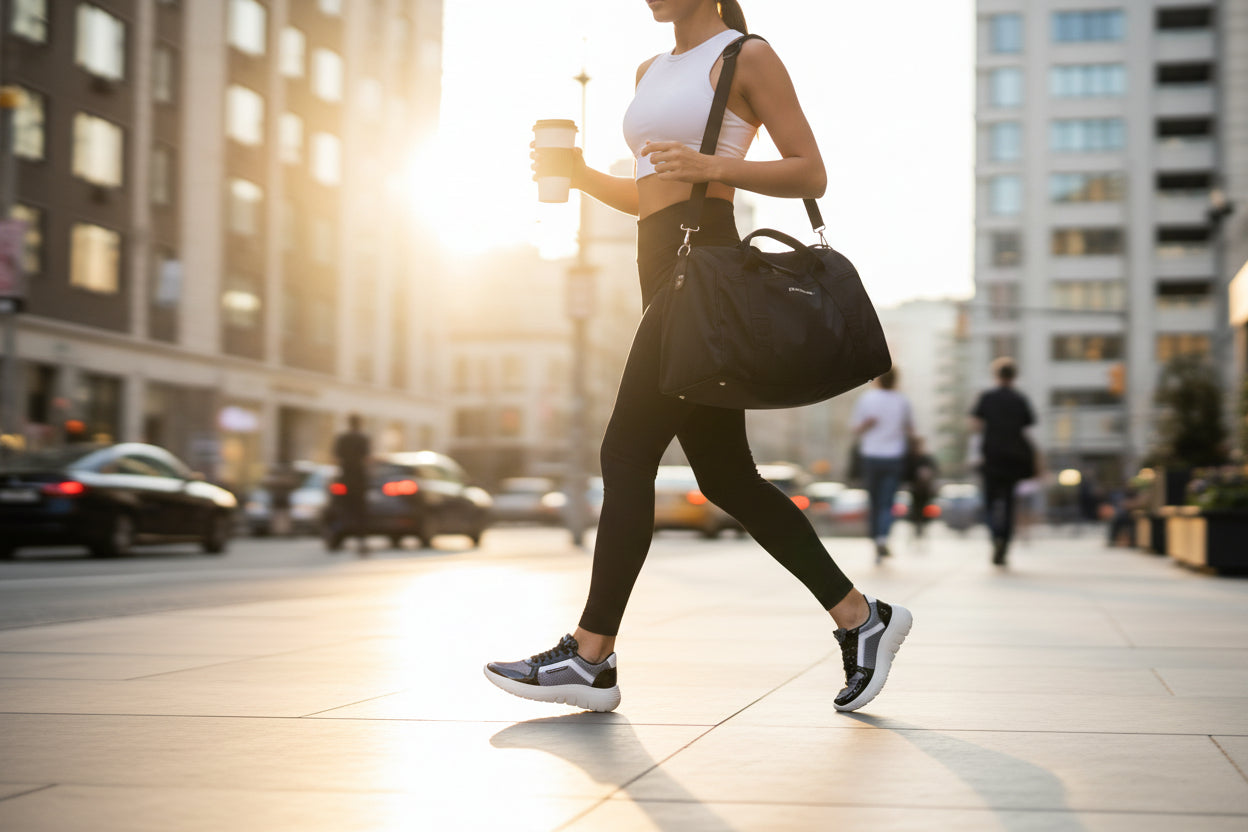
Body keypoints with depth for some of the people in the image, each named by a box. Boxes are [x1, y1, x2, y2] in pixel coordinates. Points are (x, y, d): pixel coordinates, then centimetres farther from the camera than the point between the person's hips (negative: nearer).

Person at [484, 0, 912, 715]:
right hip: (664, 268, 9)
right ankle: (860, 617, 14)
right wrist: (581, 175, 9)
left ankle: (591, 656, -5)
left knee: (628, 452, -11)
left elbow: (811, 174, -6)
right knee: (725, 474, 7)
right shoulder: (651, 71, 22)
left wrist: (712, 166, -18)